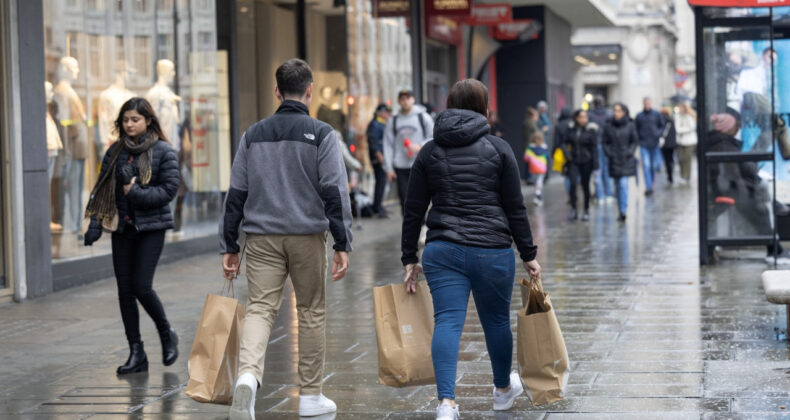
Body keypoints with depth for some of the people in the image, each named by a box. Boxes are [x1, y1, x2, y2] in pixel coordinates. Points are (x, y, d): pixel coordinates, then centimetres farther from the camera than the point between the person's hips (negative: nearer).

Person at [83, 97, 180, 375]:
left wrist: (136, 193, -17)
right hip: (122, 228, 5)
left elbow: (169, 190, -8)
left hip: (151, 227, -5)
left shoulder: (163, 151, -4)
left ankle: (167, 336, 15)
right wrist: (95, 224, -1)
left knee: (142, 287, -12)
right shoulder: (115, 152, 8)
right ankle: (137, 354, 9)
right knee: (125, 290, 2)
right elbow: (103, 190, 8)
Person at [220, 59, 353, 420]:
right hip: (308, 236, -2)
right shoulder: (321, 134, -2)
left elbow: (236, 194, 9)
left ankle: (248, 375, -29)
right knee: (312, 312, 9)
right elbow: (335, 192, -7)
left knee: (259, 308, -2)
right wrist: (342, 244, -5)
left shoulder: (254, 134, 9)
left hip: (261, 238, 2)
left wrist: (229, 246, 13)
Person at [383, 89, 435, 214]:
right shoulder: (393, 121, 10)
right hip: (400, 167, 2)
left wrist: (420, 146, -14)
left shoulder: (423, 117, 4)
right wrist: (389, 168, 1)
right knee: (404, 200, 1)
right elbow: (388, 146, 8)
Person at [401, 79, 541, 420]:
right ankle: (504, 389, 38)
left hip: (442, 251, 1)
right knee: (497, 321, 16)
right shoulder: (498, 149, 0)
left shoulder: (429, 152, 6)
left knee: (447, 322, -3)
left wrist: (409, 259, 12)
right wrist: (528, 254, 6)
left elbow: (414, 210, 6)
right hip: (493, 251, -1)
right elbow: (515, 208, -1)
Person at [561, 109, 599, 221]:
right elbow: (565, 142, 10)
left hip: (586, 161, -2)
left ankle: (586, 211, 19)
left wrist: (595, 163, -8)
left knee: (585, 185, 7)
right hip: (573, 161, 2)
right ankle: (573, 210, -2)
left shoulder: (591, 130, -7)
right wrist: (567, 153, -7)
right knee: (573, 184, -10)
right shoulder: (571, 129, 1)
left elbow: (594, 147, -6)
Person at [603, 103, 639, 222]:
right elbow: (605, 142, 8)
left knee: (623, 184, -14)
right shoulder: (608, 126, 3)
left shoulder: (630, 126, -2)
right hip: (614, 160, 3)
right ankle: (621, 211, 17)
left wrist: (630, 152, -10)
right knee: (617, 187, 8)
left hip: (626, 160, -3)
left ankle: (623, 211, -15)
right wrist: (608, 152, -8)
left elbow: (635, 141, 3)